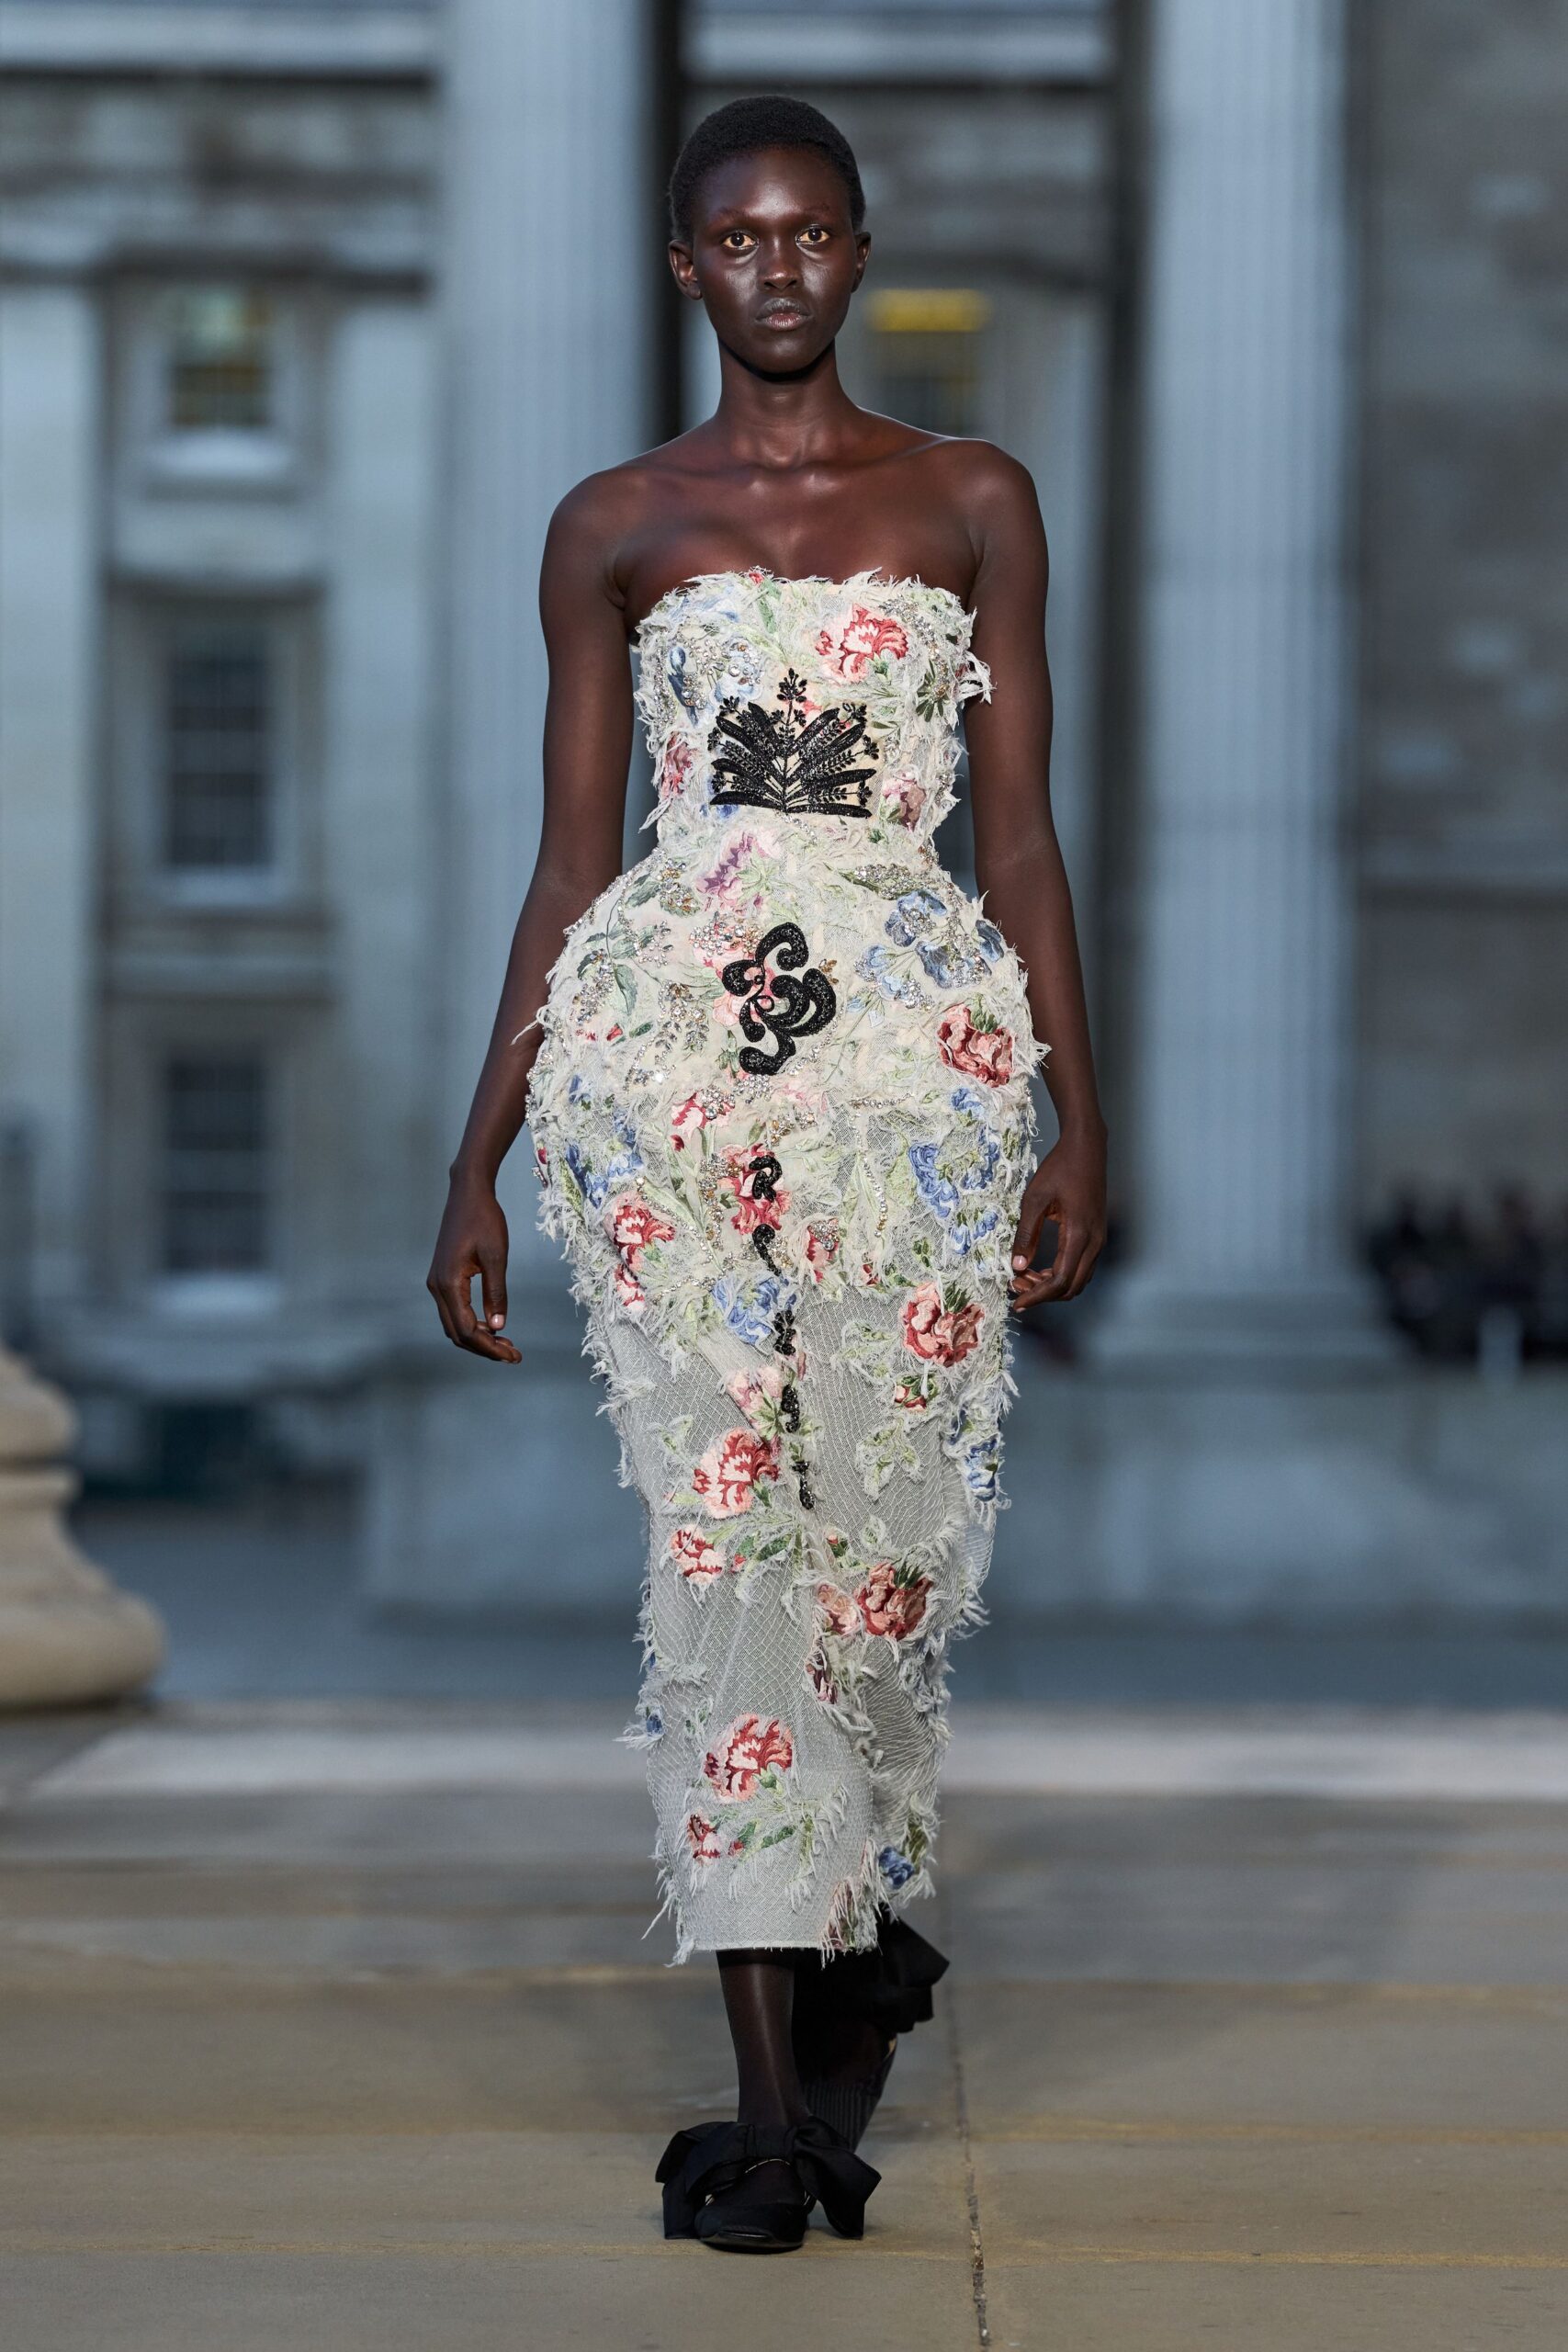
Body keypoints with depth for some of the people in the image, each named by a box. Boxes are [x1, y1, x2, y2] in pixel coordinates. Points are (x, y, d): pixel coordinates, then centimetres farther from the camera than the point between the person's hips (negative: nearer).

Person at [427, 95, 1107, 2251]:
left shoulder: (975, 503, 11)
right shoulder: (615, 528, 11)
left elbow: (1022, 835, 9)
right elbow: (570, 863, 11)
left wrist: (1079, 1119, 1)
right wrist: (475, 1166, 7)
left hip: (919, 1035, 0)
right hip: (663, 1030, 0)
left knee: (890, 1510, 1)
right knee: (721, 1524, -6)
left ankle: (860, 1917, 30)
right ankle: (775, 2090, -5)